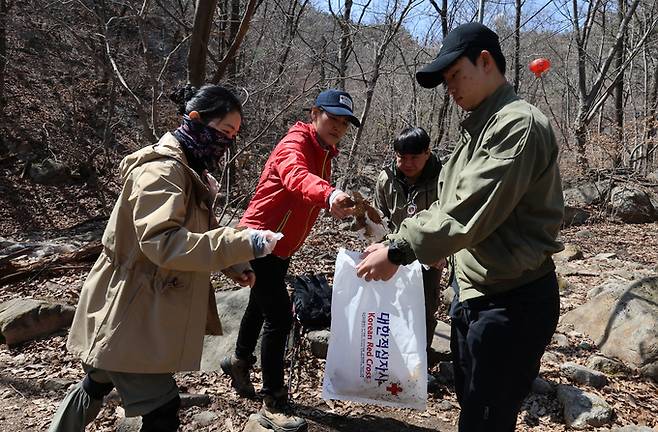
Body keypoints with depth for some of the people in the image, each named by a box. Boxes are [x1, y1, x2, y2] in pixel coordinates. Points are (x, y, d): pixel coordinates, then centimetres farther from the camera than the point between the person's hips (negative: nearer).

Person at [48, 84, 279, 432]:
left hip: (146, 309, 10)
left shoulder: (188, 169, 11)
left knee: (99, 384, 26)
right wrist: (240, 244, -35)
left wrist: (231, 265, 3)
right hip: (131, 314, -10)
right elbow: (163, 242, -33)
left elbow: (192, 234, 17)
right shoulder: (162, 169, -20)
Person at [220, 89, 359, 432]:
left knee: (262, 305, 24)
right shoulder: (295, 144, -21)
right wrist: (329, 194, -62)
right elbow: (296, 176, -45)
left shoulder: (324, 154, 9)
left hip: (281, 248, 9)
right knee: (279, 316, -9)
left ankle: (239, 361, 48)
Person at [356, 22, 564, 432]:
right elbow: (447, 205, 15)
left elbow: (470, 211, -25)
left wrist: (399, 252, -21)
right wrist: (396, 241, 6)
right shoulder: (480, 127, 14)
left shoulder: (518, 124, -17)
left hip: (512, 301, -9)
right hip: (473, 291, 9)